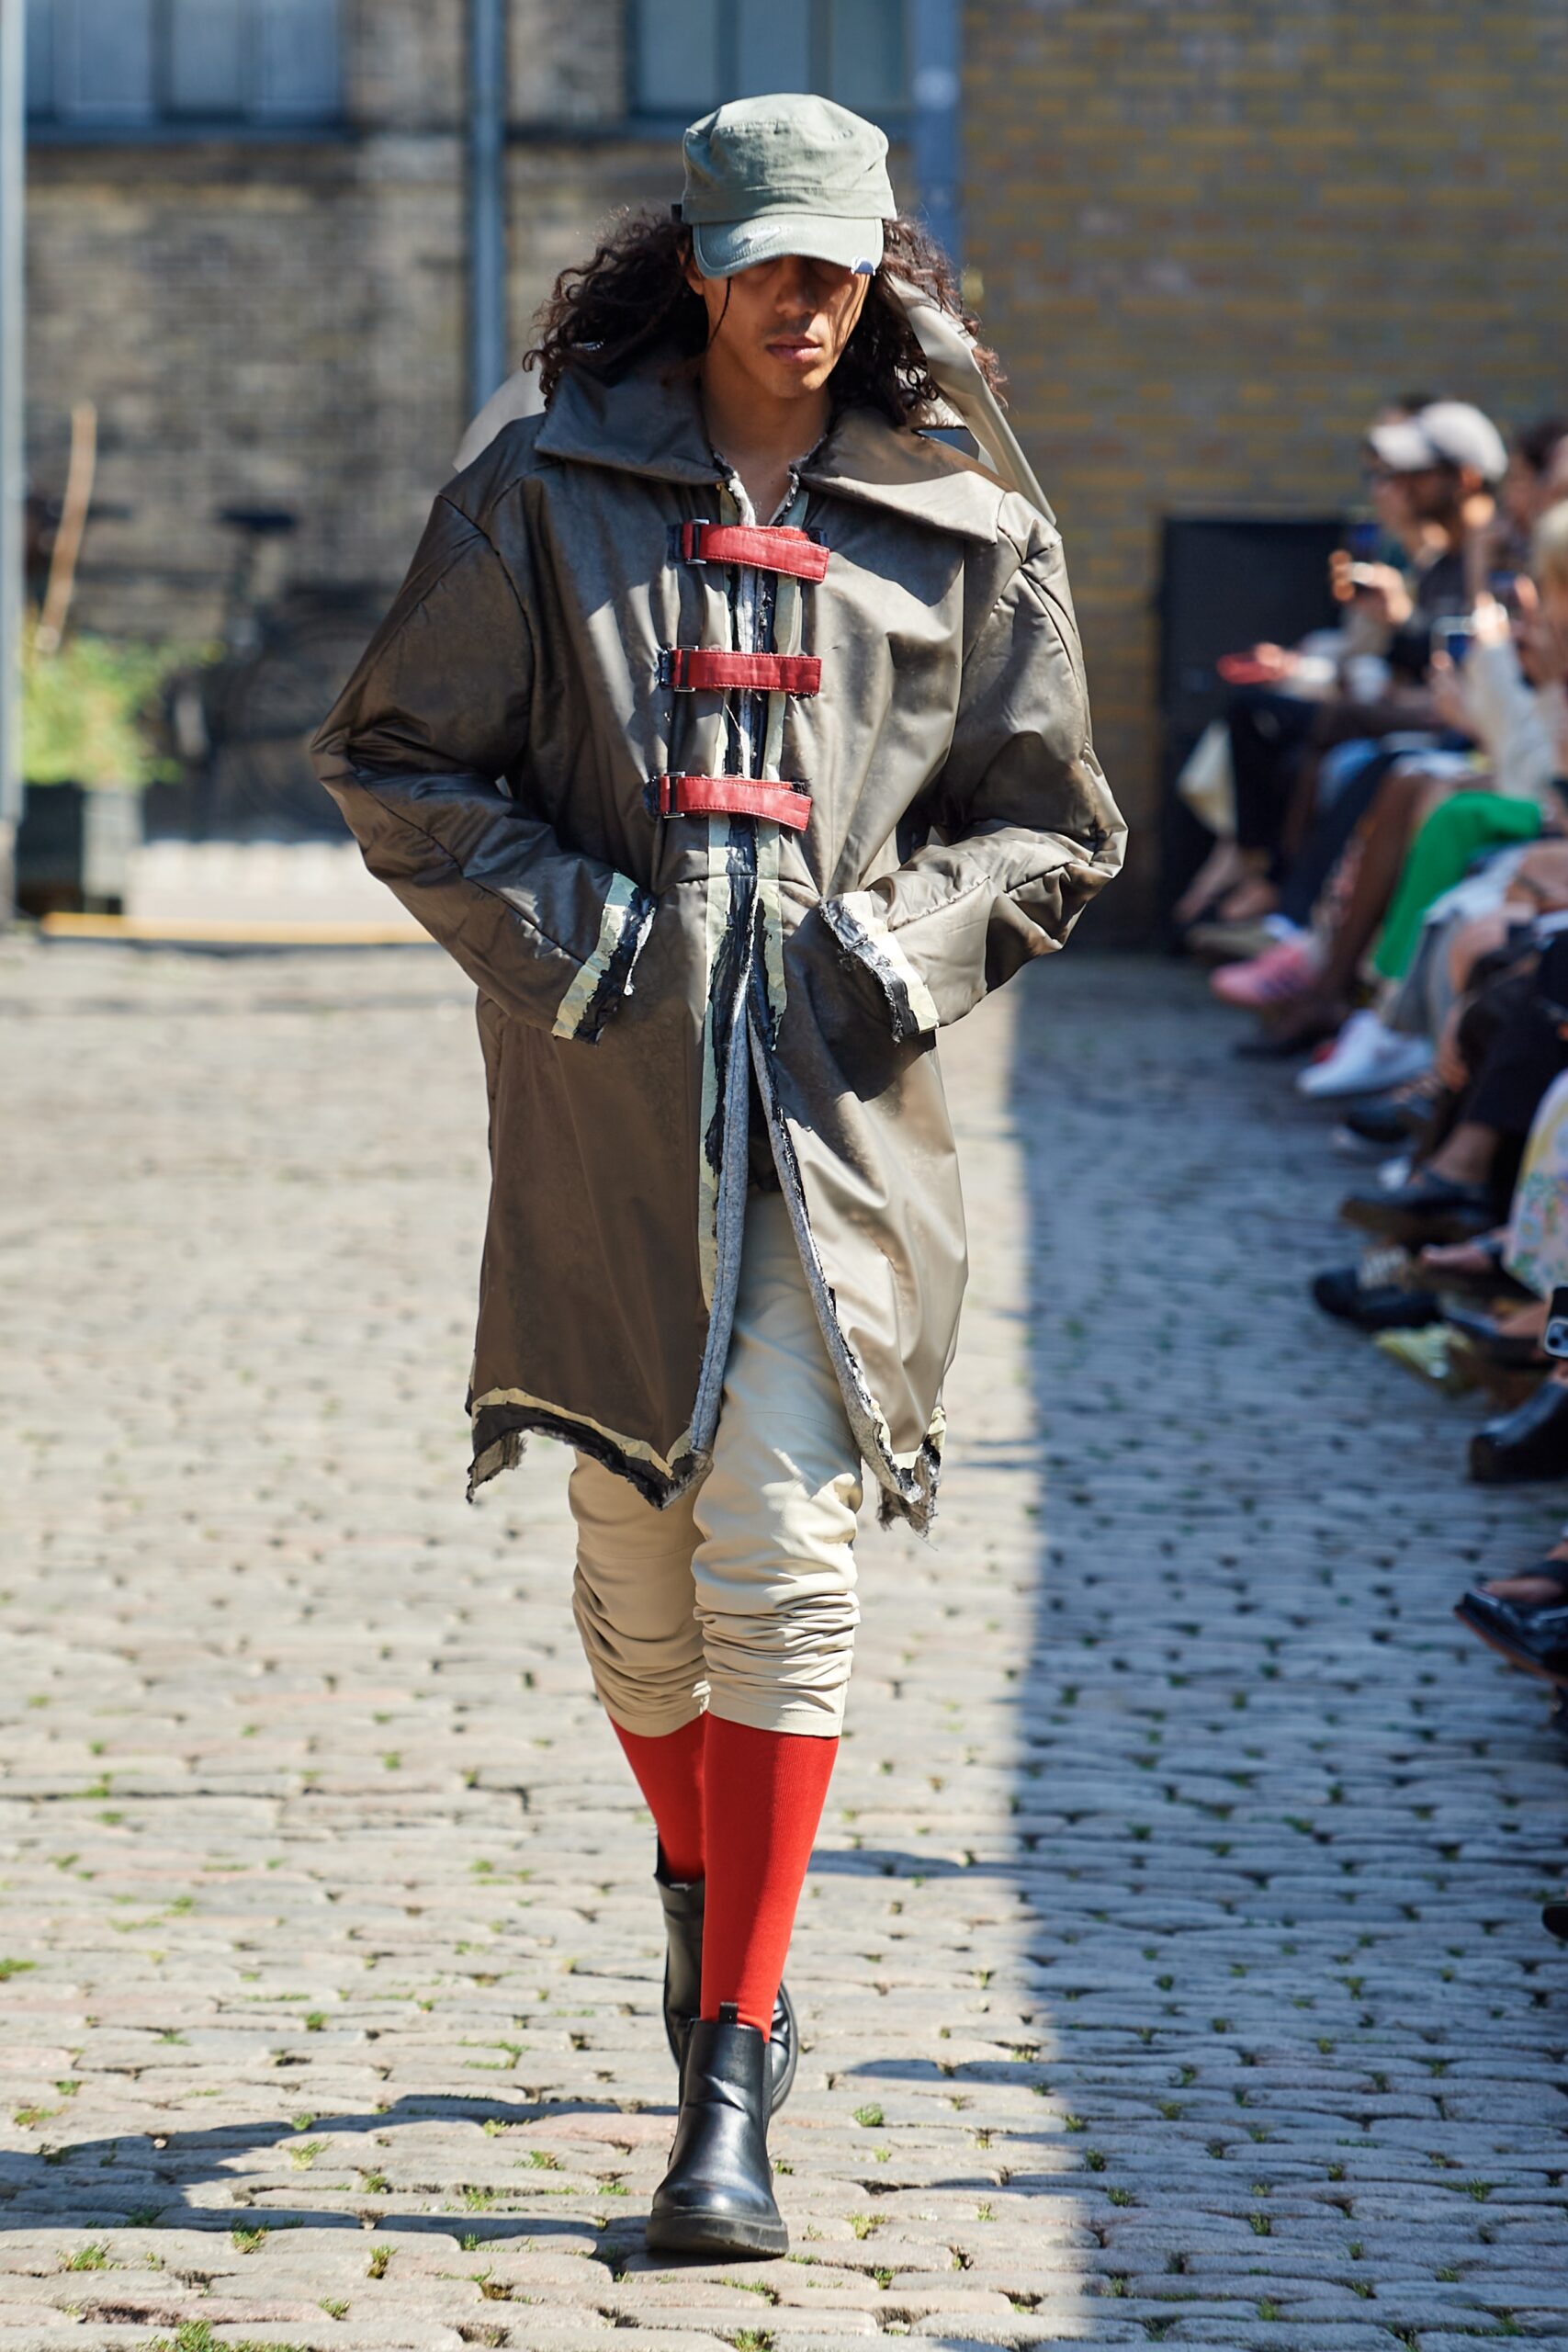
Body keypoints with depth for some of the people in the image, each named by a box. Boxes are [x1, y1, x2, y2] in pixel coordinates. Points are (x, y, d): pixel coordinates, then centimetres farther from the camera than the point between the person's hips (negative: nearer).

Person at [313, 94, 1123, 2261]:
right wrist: (551, 919, -6)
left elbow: (1054, 823, 15)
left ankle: (732, 2076, -10)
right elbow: (395, 753, 8)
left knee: (778, 1552, -12)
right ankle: (703, 1884, 41)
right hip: (603, 1089, 1)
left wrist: (918, 934, -3)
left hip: (833, 1098, -1)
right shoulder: (548, 485, 4)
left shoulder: (964, 533, 7)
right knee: (634, 1562, 9)